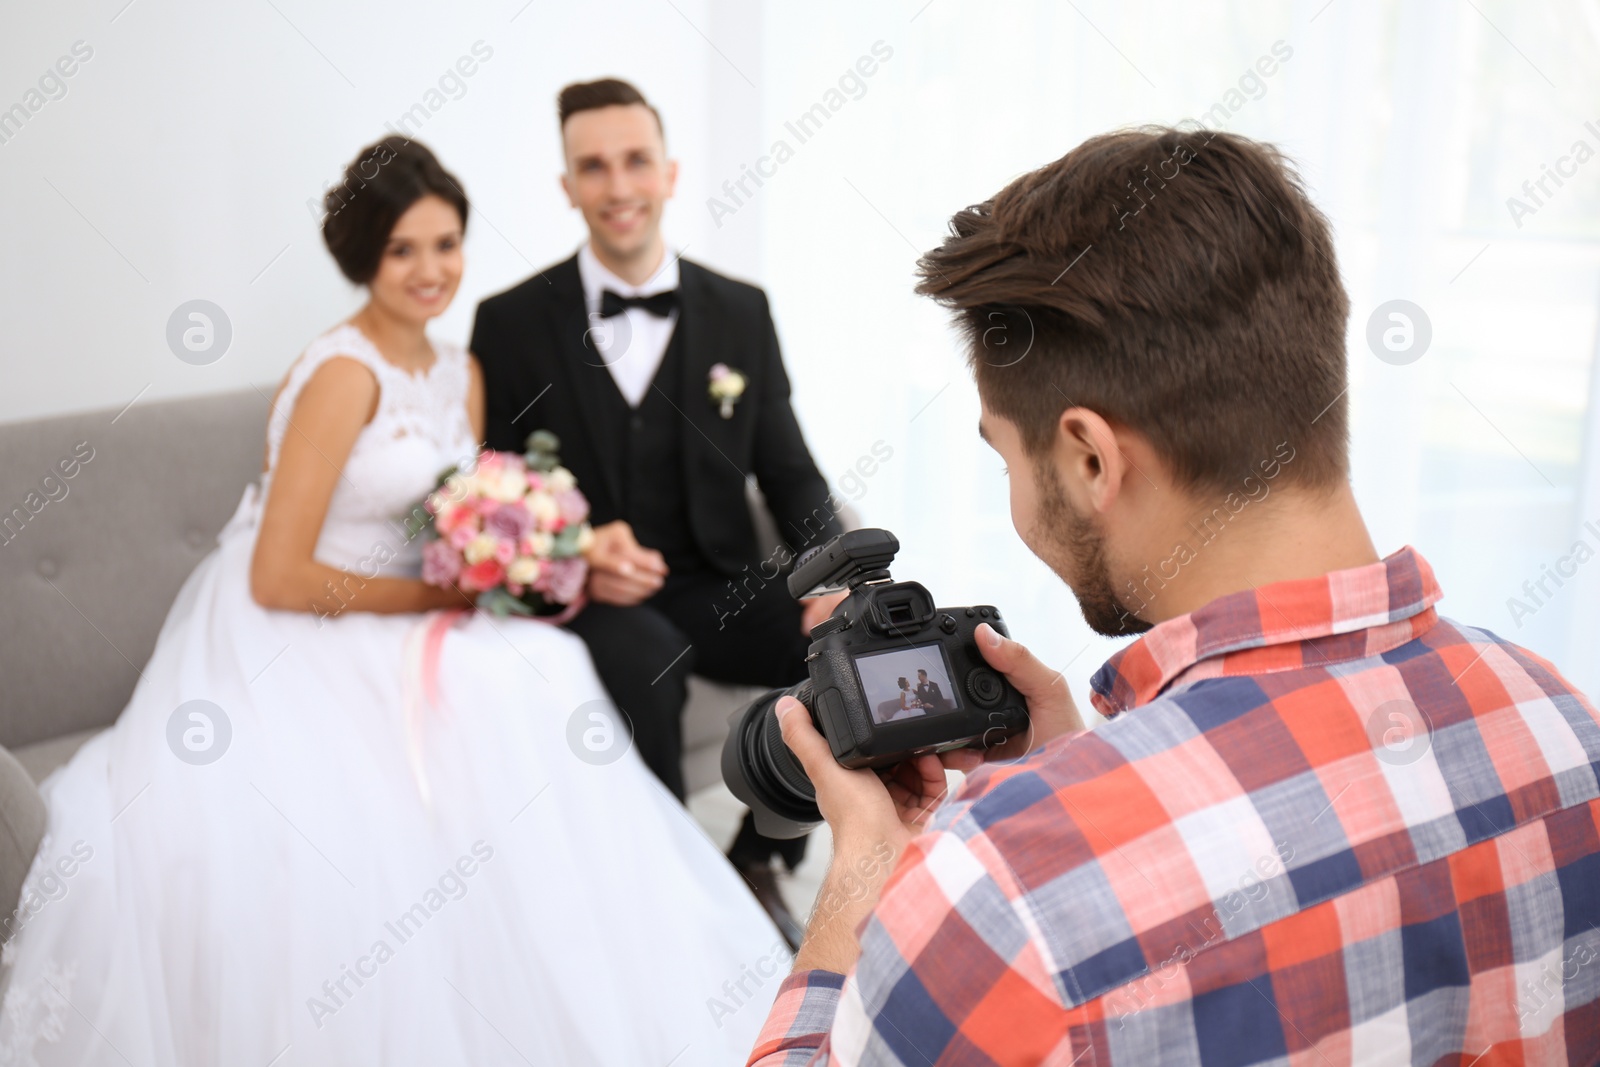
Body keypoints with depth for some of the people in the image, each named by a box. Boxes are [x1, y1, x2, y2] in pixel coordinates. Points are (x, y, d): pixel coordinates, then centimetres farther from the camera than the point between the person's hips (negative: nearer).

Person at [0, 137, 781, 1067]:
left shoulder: (461, 374, 8)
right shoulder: (344, 374, -17)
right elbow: (279, 578, -20)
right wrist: (435, 597, -14)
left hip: (380, 636, 7)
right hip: (283, 641, -7)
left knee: (529, 680, -19)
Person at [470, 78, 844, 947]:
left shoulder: (741, 313, 6)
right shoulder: (512, 322, -1)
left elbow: (787, 471, 7)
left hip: (719, 584, 3)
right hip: (591, 602, -3)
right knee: (641, 657, -37)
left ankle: (754, 857, 3)